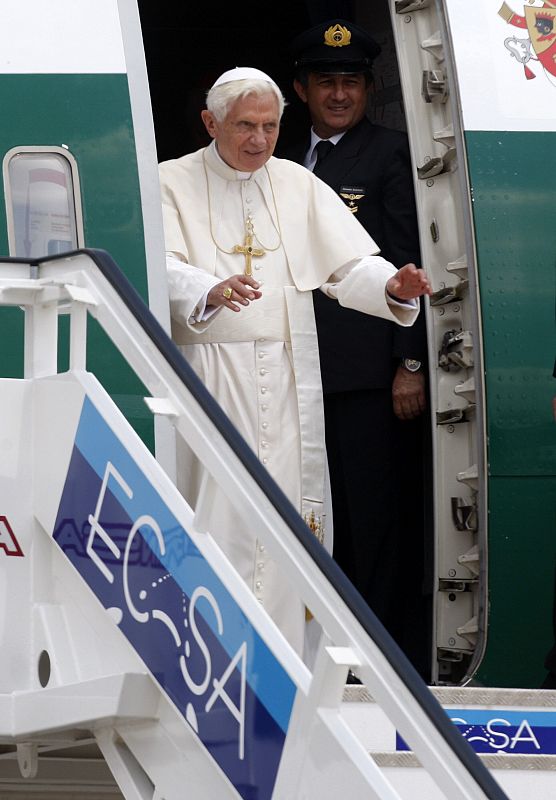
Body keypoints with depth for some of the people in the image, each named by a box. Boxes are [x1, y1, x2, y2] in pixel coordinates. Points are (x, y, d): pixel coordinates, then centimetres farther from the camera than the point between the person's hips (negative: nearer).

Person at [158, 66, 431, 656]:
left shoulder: (299, 186, 14)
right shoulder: (173, 183, 3)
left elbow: (350, 264, 7)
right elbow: (164, 268, -12)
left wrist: (391, 286, -15)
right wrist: (213, 291, -33)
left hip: (287, 382, 3)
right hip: (209, 378, -3)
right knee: (214, 520, -8)